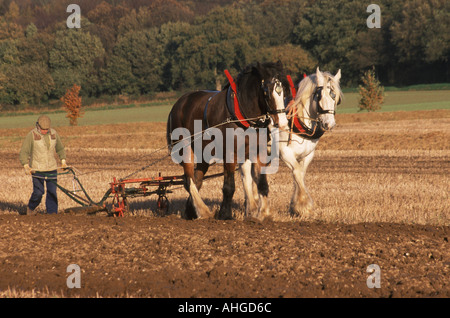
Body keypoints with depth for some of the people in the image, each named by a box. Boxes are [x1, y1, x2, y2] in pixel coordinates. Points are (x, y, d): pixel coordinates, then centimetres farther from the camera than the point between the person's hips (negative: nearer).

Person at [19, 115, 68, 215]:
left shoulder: (53, 133, 5)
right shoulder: (32, 135, -8)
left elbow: (60, 148, 20)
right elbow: (24, 152, -10)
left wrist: (63, 160, 8)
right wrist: (26, 166, -23)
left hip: (51, 168, 4)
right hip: (37, 169, -4)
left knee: (52, 191, 0)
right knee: (38, 192, -7)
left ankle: (52, 213, 7)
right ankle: (30, 208, 19)